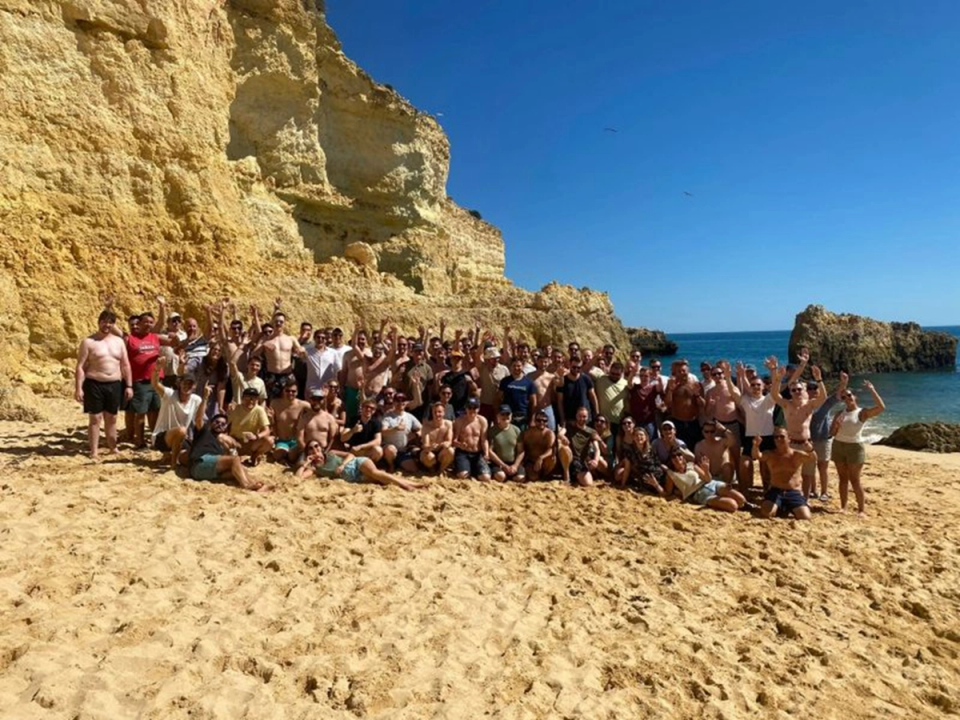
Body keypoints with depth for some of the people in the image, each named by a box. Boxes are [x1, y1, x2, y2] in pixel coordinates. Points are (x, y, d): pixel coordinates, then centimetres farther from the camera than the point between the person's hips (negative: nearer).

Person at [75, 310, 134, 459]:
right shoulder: (88, 342, -3)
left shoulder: (118, 341, 10)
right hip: (94, 385, -4)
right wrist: (79, 388, -13)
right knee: (95, 418, -1)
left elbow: (125, 365, 10)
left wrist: (129, 386, 4)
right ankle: (94, 451, 5)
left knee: (111, 418, 12)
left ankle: (113, 448, 22)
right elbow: (80, 366, -6)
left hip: (114, 385, 4)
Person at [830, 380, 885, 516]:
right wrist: (836, 426, -13)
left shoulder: (862, 412, -4)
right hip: (838, 446, 4)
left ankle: (861, 509, 4)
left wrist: (872, 390, -20)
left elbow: (881, 407, -22)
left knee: (854, 480, -3)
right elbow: (832, 432, 9)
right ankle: (843, 506, 13)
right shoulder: (840, 413, 9)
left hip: (854, 447, -4)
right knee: (843, 478, 8)